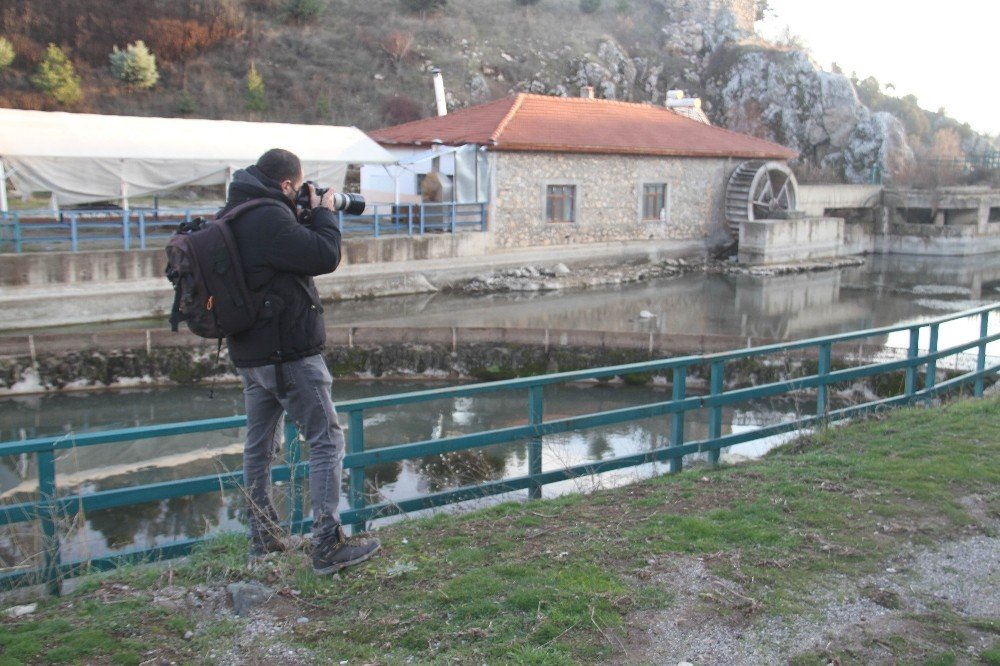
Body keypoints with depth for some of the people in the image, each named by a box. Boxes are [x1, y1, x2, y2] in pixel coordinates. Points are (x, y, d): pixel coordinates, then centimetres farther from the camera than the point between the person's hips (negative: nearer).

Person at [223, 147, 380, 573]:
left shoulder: (232, 215, 10)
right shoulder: (269, 218, -20)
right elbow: (324, 257, -20)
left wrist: (309, 218, 7)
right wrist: (323, 215, -4)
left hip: (249, 354, 10)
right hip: (289, 353, -10)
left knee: (259, 445, 16)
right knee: (327, 442, -3)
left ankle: (262, 539, 27)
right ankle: (328, 546, -3)